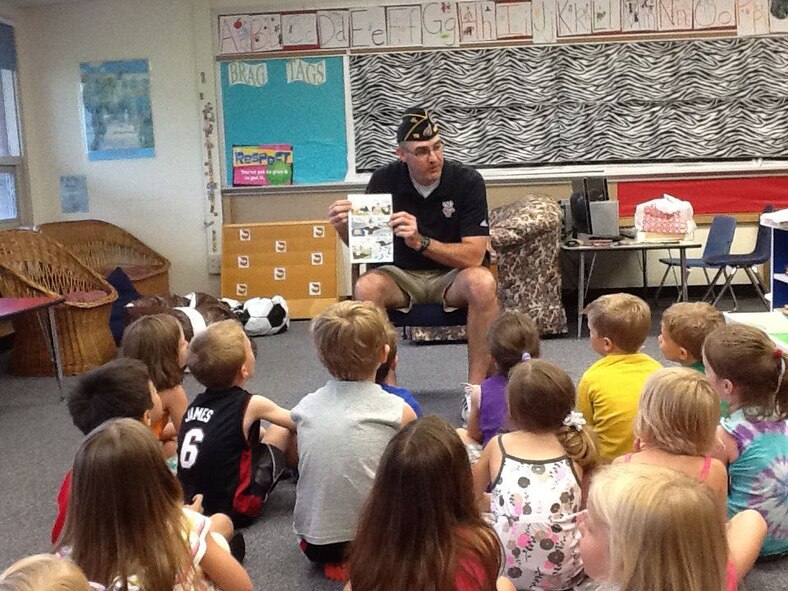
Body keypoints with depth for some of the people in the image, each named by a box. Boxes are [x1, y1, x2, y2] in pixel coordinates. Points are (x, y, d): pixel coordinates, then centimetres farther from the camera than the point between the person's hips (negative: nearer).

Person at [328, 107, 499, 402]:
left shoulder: (467, 181, -14)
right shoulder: (384, 180, -8)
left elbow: (474, 256, -18)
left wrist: (421, 242, -33)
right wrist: (344, 228, -25)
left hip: (451, 277, -1)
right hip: (400, 275, 1)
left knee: (483, 283, -33)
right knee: (366, 287, -30)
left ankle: (476, 386, -22)